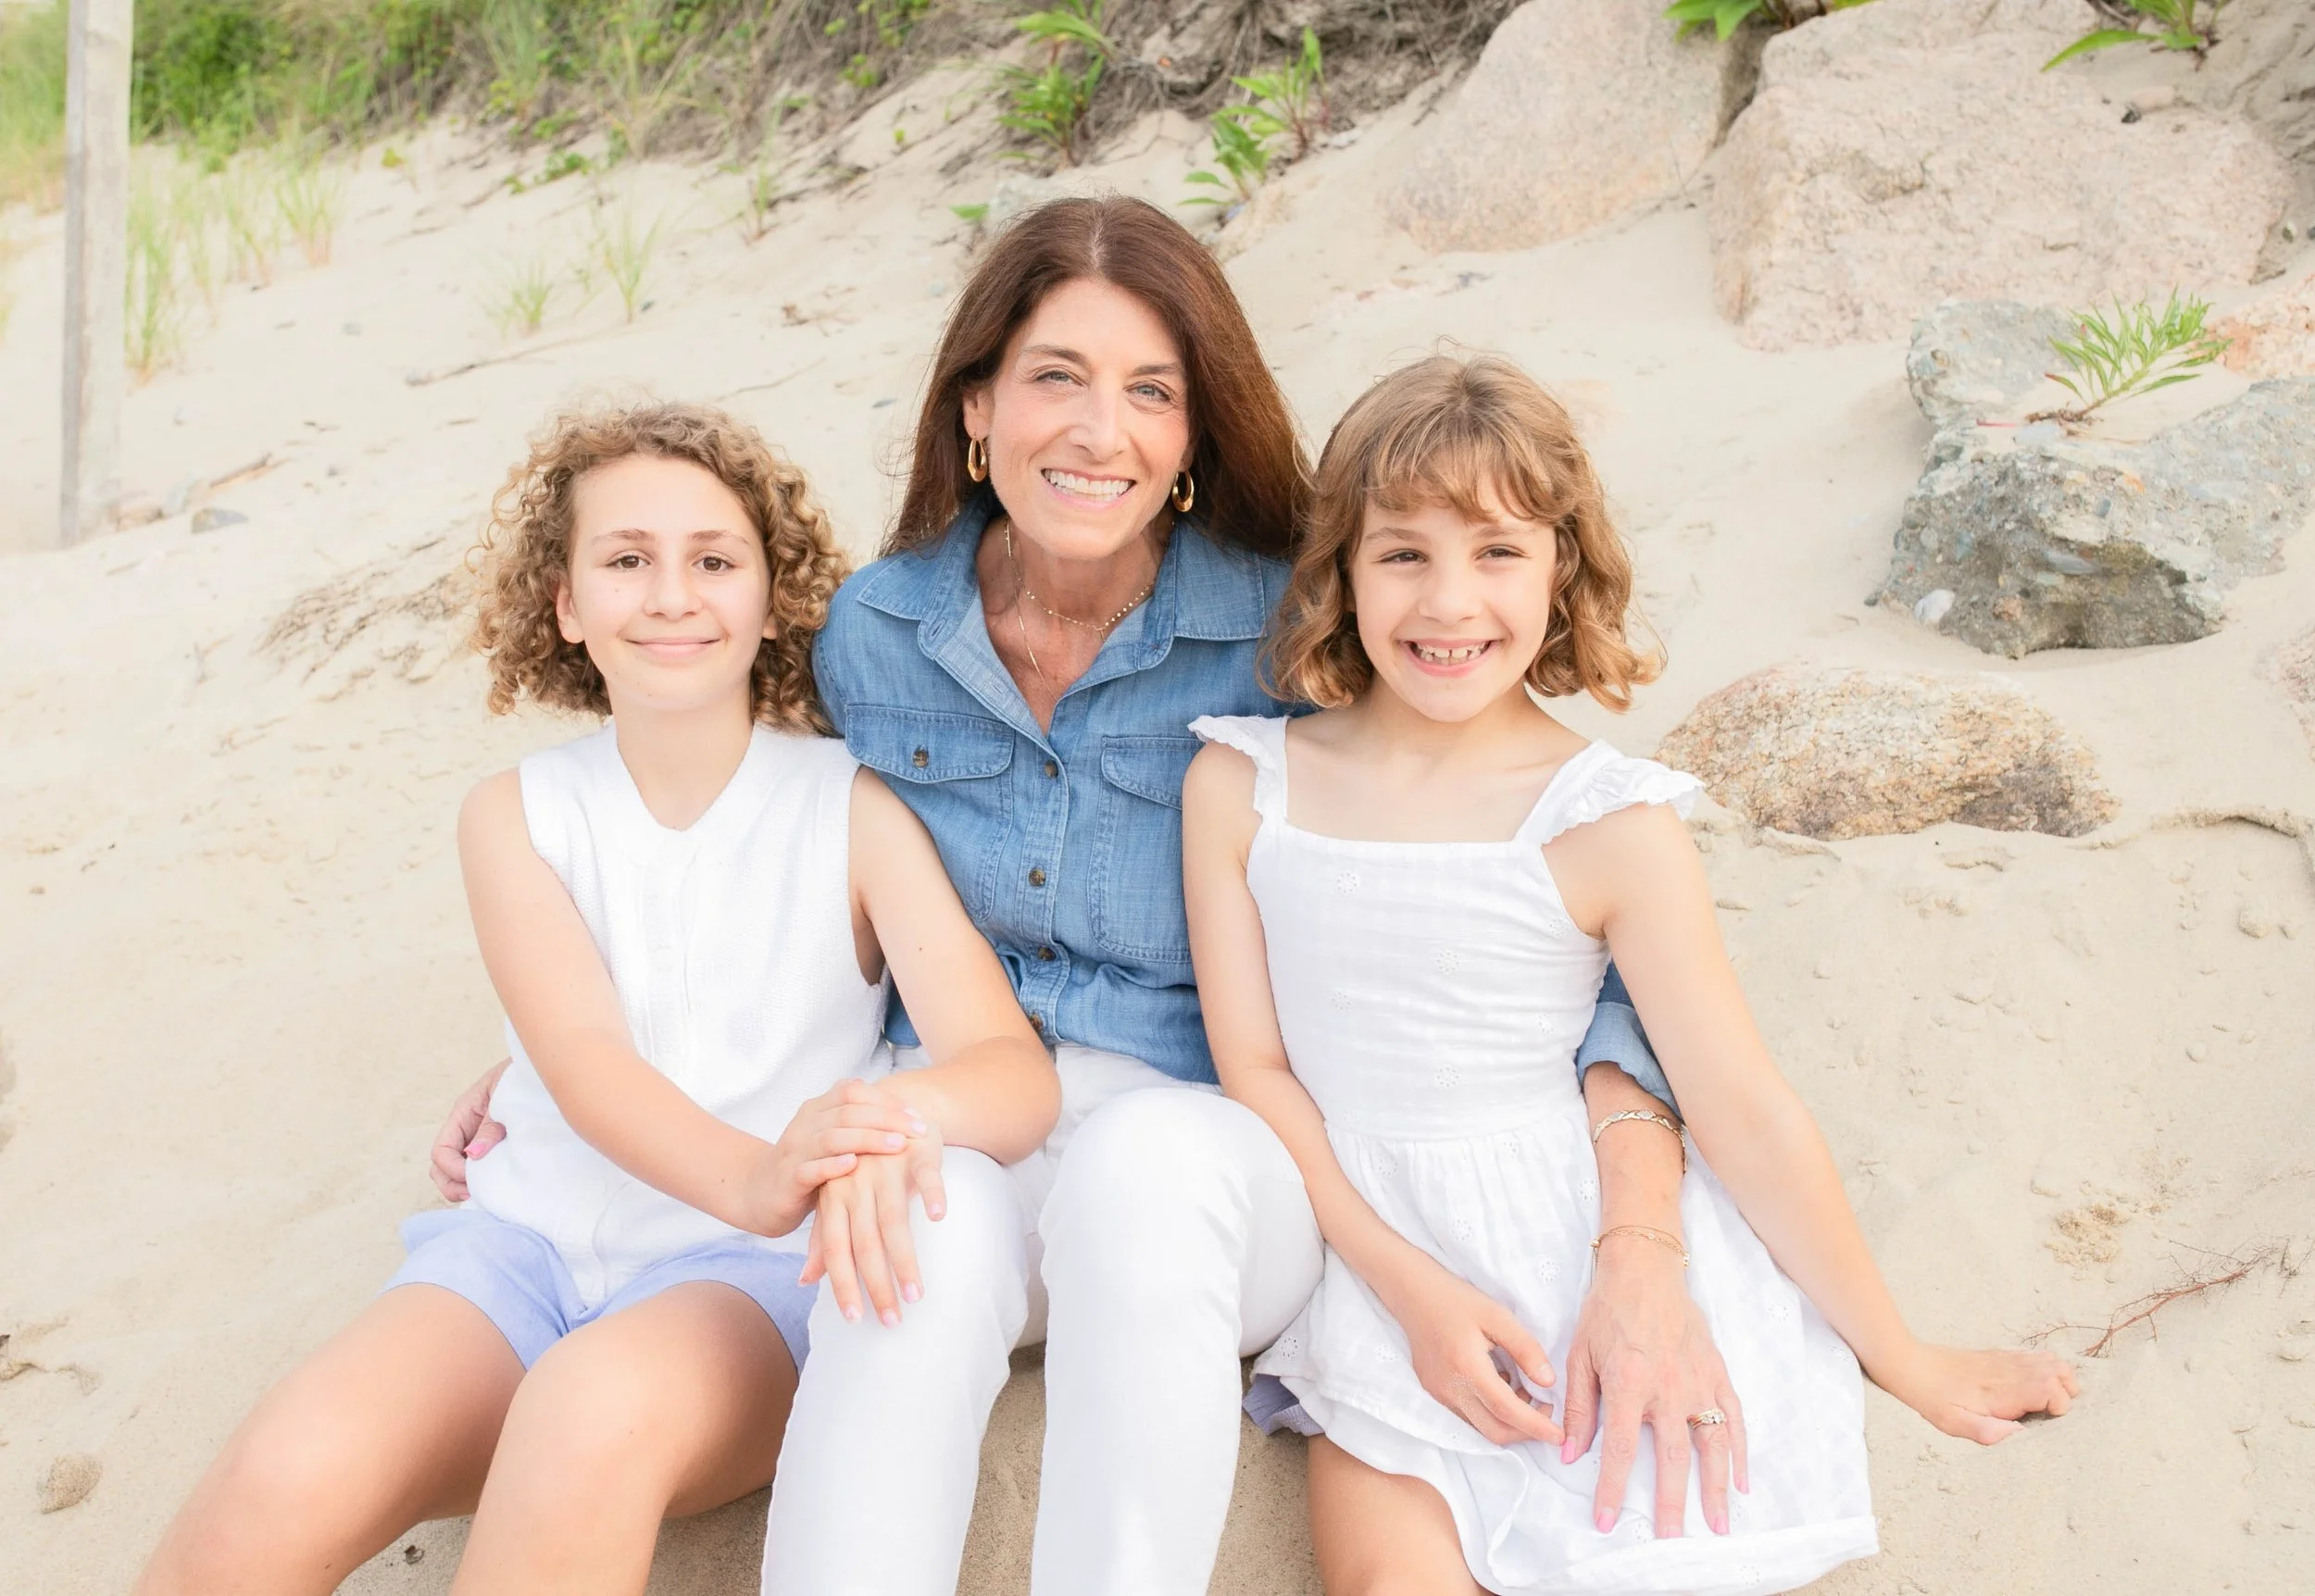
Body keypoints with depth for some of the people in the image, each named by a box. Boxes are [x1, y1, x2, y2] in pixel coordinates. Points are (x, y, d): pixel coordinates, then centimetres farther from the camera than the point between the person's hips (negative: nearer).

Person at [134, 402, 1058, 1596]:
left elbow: (1017, 1072, -12)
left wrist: (897, 1116, -39)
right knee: (284, 1486, -27)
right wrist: (755, 1175, -35)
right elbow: (584, 1060, -11)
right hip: (532, 1242, 2)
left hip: (752, 1278, -2)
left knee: (595, 1415, -36)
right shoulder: (515, 816, 6)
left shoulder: (854, 811, 0)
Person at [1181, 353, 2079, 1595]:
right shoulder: (1240, 787, -4)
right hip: (1367, 1253, 1)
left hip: (1587, 1253, -1)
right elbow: (1254, 1068, -3)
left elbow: (1746, 1114, -5)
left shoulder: (1610, 825, -10)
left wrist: (1901, 1360, 1)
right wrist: (1411, 1288, -12)